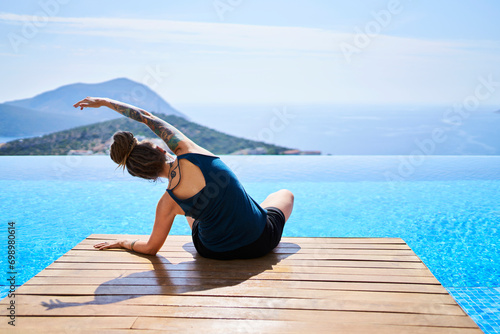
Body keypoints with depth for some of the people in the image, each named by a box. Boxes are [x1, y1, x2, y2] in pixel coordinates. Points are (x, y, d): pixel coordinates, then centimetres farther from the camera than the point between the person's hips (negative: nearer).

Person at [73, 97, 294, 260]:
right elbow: (148, 117, -6)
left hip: (214, 252, 1)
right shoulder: (187, 150, -21)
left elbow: (151, 248, -3)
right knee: (285, 194, 33)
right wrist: (105, 102, 3)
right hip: (260, 242, -1)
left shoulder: (168, 204, -20)